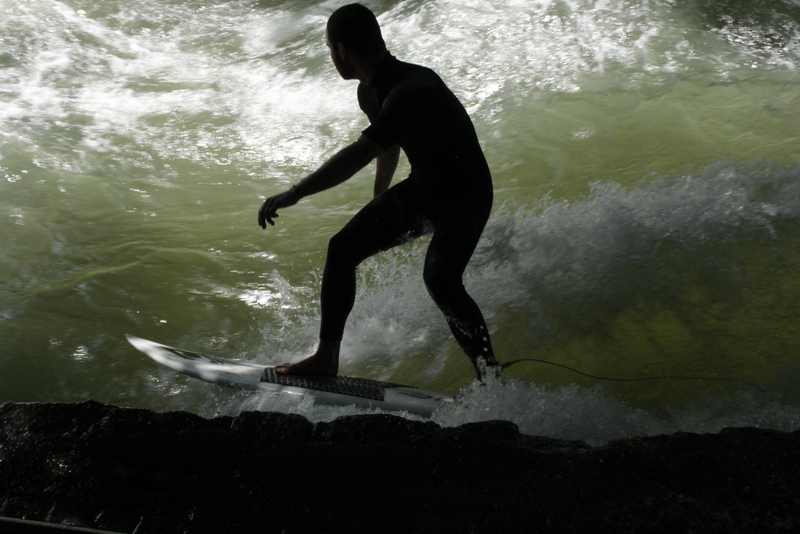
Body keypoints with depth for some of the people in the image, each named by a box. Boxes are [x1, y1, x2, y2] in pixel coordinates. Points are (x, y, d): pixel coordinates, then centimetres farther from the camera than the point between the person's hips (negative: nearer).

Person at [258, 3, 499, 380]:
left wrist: (293, 194, -42)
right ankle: (326, 358, 9)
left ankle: (491, 377, -18)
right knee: (342, 248, -1)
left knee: (439, 278, -31)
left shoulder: (414, 90, -30)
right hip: (421, 189, 9)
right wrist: (378, 204, 30)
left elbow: (359, 154, -40)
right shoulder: (370, 91, 2)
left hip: (466, 196, -9)